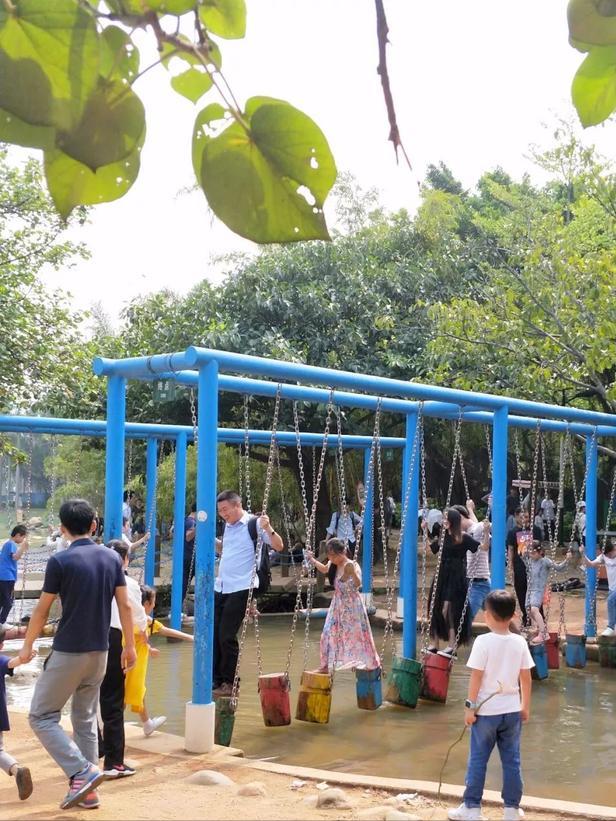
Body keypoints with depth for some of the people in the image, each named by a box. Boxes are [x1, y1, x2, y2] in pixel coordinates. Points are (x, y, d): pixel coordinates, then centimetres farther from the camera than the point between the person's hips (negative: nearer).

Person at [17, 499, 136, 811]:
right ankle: (86, 789, 17)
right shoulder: (112, 557, 2)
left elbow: (42, 610, -6)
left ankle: (82, 772, -6)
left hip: (68, 652, -6)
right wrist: (130, 645, 14)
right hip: (99, 652, 6)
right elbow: (125, 605, 4)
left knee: (42, 716, 6)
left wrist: (27, 645, 9)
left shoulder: (60, 561, -13)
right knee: (85, 720, 16)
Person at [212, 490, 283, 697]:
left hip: (240, 589, -7)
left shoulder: (254, 524, -8)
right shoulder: (229, 525, 14)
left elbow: (279, 546, -12)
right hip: (220, 587, 7)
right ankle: (216, 680, 17)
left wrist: (268, 528, -29)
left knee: (227, 636, -6)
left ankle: (228, 683, 8)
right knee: (213, 634, 6)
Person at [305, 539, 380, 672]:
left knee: (357, 634, 2)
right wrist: (312, 560, 15)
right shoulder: (333, 564, -2)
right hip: (338, 605, 7)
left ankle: (371, 664, 18)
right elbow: (324, 569, 22)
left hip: (352, 605, -7)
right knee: (329, 634, 5)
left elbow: (358, 584, -33)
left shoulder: (350, 565, -22)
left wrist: (352, 572, -47)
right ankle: (326, 665, 17)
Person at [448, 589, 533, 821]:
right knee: (512, 760, 12)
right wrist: (525, 706, 14)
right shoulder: (520, 642, -2)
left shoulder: (483, 641, -15)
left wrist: (470, 707, -6)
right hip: (512, 711, 4)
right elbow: (526, 678, 3)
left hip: (486, 711, -4)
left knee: (478, 760, 7)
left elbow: (476, 677, -14)